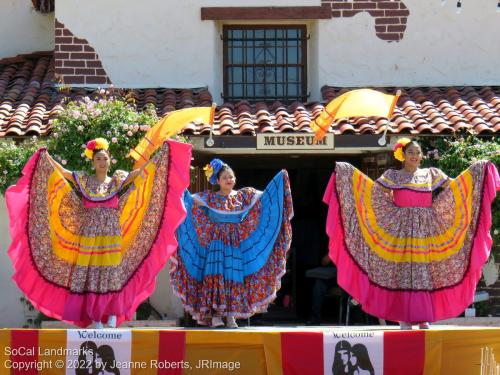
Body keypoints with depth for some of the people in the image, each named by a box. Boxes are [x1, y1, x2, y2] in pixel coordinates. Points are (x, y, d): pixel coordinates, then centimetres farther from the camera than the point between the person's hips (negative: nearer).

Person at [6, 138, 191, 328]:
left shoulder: (118, 180, 6)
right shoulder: (83, 180, 6)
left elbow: (142, 171, 1)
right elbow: (61, 171, -1)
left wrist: (162, 152, -5)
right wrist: (46, 156, -11)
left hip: (112, 237, 0)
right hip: (89, 236, 0)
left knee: (112, 276, 0)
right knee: (91, 276, -2)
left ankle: (112, 316, 7)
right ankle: (95, 319, 4)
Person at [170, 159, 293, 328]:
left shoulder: (243, 196, 10)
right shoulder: (210, 197, 5)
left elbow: (264, 197, 10)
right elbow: (189, 201, -1)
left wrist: (278, 180, 5)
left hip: (235, 244, 2)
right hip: (216, 242, -2)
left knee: (233, 277, -2)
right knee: (216, 275, -10)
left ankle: (231, 316, 1)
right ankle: (214, 315, -10)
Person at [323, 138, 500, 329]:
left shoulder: (431, 174, 13)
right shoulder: (393, 175, 7)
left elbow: (453, 187, 11)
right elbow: (374, 191, -3)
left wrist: (477, 170, 4)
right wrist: (348, 172, -11)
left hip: (425, 230, 2)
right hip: (401, 228, -2)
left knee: (424, 272, 0)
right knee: (403, 272, -5)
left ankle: (423, 317, 4)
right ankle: (405, 318, -2)